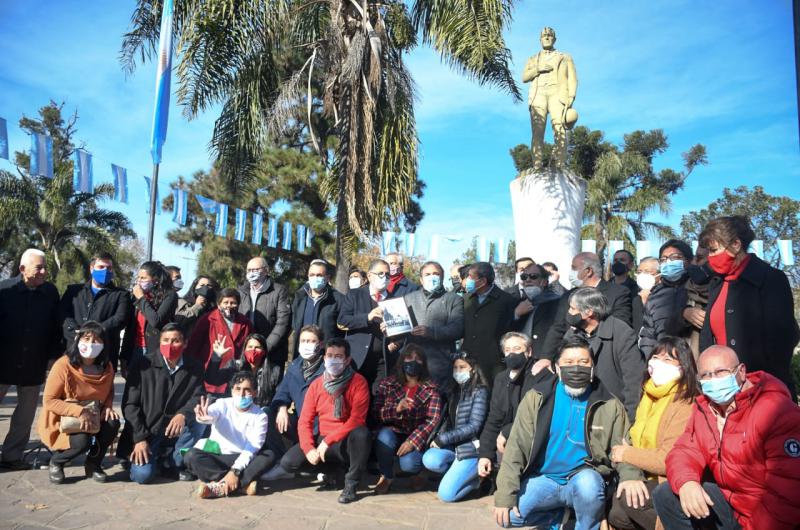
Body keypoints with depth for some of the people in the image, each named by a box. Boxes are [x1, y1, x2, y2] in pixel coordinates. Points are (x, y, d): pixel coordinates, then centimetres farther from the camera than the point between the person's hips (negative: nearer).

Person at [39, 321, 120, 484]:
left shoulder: (106, 367, -7)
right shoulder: (63, 365, -22)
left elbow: (109, 391, 12)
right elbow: (49, 401, -20)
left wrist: (108, 407, -11)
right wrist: (79, 411, -31)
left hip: (93, 418, 5)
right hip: (61, 421, -4)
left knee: (113, 422, -25)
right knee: (82, 442, -32)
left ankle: (93, 464, 2)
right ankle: (56, 462, 5)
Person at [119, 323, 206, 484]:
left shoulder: (195, 367, -2)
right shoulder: (143, 365, -8)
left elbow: (197, 398, -10)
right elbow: (129, 404, -9)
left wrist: (183, 414, -33)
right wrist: (139, 439, -17)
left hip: (176, 431, 3)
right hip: (146, 432, -2)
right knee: (143, 474, -24)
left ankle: (174, 461, -5)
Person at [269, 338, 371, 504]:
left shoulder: (358, 382, -12)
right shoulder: (316, 384, 2)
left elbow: (357, 419, -20)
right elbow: (304, 421, 1)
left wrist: (327, 441, -24)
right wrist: (309, 449, -16)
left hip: (347, 442, -4)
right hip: (322, 440, 4)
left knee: (361, 433, -37)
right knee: (288, 463, -15)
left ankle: (351, 484, -16)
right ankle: (328, 471, 11)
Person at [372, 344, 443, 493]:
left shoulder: (430, 389, -3)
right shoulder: (388, 384, 1)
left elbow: (433, 419, -12)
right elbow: (376, 412, -7)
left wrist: (413, 441, -23)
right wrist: (396, 409, -27)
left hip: (416, 439, -1)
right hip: (393, 433, 2)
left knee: (408, 463, -29)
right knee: (384, 434, -32)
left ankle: (417, 472, 12)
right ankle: (386, 476, -4)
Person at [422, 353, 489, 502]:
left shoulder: (480, 391, -9)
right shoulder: (456, 392, 13)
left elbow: (474, 426, -16)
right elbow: (449, 421, 11)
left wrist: (442, 439, -15)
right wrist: (438, 440, -9)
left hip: (472, 448, -6)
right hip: (454, 446, 7)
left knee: (446, 493, -16)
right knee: (429, 459, -24)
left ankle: (478, 477, 8)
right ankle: (460, 473, 2)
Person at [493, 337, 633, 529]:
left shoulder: (609, 405, -2)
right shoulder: (536, 398, -4)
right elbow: (516, 447, -6)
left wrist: (632, 478, -22)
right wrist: (505, 496, -14)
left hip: (585, 477, -1)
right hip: (544, 479, 2)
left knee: (587, 484, -35)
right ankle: (563, 514, 8)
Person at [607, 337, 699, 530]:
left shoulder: (686, 405, -16)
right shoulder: (649, 398, 13)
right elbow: (634, 441, 5)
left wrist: (626, 454, -11)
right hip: (650, 480, 7)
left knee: (626, 498, -23)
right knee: (615, 514, -11)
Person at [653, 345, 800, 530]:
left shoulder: (777, 411, -22)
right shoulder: (703, 408, 4)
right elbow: (686, 452, 3)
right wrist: (686, 483, -20)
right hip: (728, 499, 7)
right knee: (665, 495, -3)